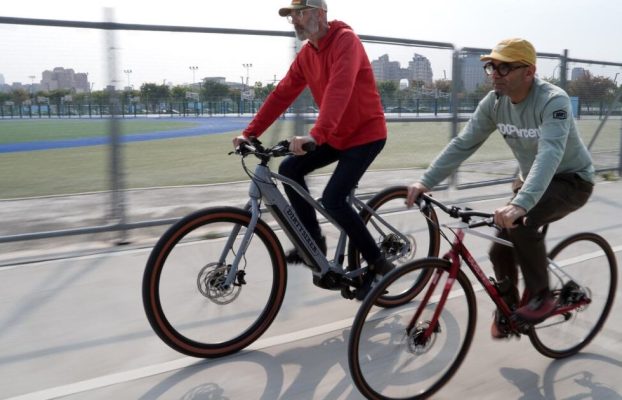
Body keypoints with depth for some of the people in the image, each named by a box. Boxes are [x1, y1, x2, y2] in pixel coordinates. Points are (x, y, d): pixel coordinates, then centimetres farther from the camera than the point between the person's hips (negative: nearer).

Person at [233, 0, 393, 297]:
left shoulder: (345, 40, -20)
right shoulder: (306, 54, 5)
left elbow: (339, 89, -36)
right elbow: (282, 94, 4)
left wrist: (315, 135, -48)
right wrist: (250, 133, -4)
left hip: (366, 133, -8)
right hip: (336, 135, 8)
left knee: (333, 200, -19)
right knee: (289, 169, -2)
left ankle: (378, 264, -2)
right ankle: (313, 242, 11)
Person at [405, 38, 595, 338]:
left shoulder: (553, 101, -30)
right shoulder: (494, 102, -12)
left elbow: (550, 154, -44)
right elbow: (462, 144, -13)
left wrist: (520, 204, -58)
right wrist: (426, 181, -25)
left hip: (572, 179, -6)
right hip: (530, 179, 6)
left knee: (521, 222, -33)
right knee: (501, 250, -2)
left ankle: (541, 297, -12)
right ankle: (507, 306, 26)